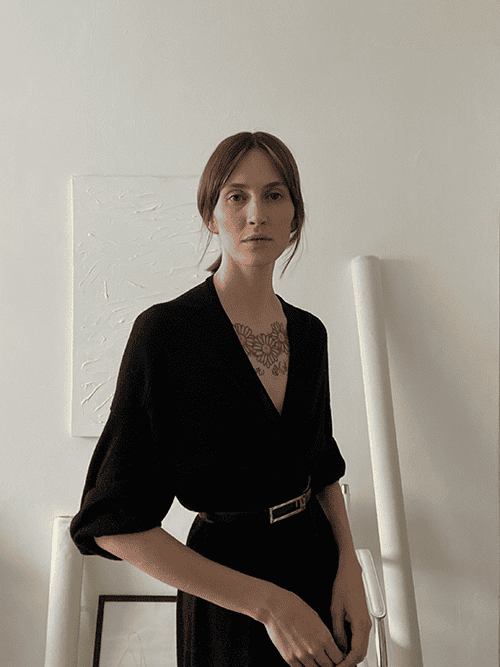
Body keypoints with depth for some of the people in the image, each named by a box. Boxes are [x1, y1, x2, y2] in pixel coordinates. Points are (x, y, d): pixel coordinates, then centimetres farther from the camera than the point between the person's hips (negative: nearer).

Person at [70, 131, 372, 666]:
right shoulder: (165, 331, -20)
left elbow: (323, 463, 8)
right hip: (229, 598, -5)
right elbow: (114, 522, -19)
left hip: (318, 559, 6)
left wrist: (349, 566, -7)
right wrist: (268, 602, -20)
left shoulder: (309, 332, -3)